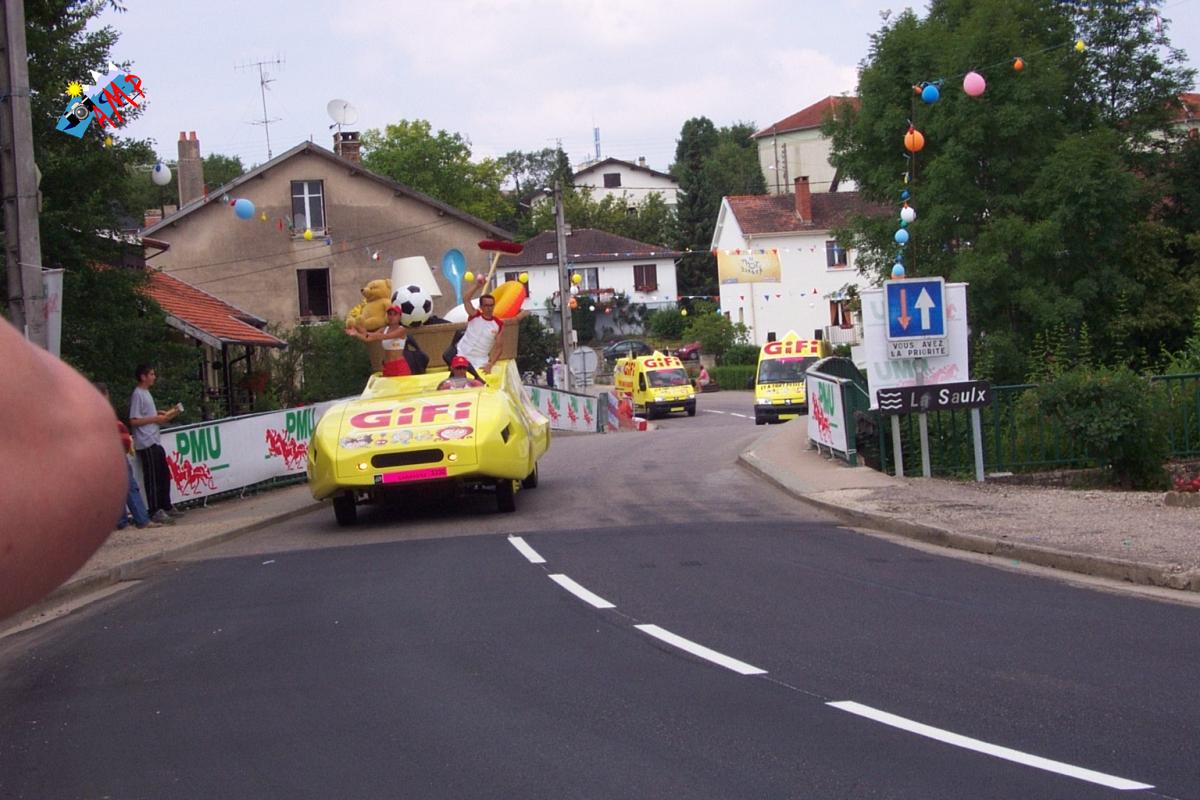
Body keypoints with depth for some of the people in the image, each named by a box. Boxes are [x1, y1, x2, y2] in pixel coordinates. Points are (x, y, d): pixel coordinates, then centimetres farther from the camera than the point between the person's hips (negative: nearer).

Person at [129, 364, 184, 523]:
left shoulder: (146, 393, 18)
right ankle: (154, 511, -3)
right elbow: (133, 421, -18)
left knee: (164, 475, 13)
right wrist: (155, 418, -16)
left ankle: (166, 506, 22)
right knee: (152, 478, -7)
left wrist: (165, 415, 13)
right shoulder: (138, 394, -12)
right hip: (146, 444, -10)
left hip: (155, 442, 10)